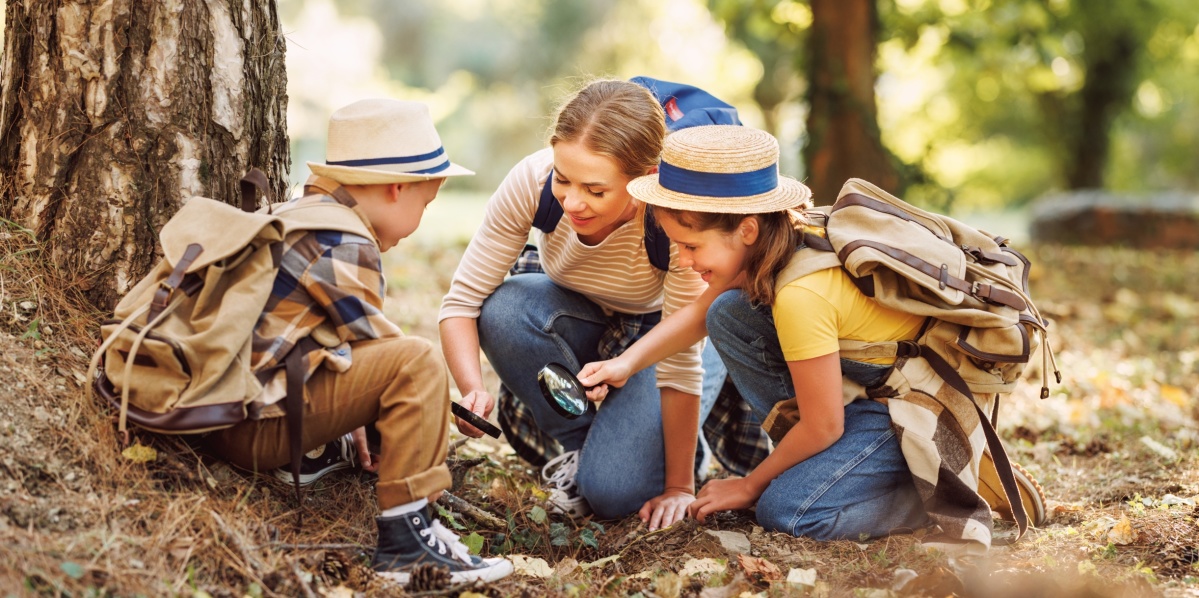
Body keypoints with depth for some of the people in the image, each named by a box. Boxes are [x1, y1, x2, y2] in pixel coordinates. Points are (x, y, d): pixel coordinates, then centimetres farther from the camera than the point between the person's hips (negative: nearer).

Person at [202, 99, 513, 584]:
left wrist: (355, 422, 27)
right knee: (417, 361, -19)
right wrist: (439, 401, 8)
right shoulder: (344, 247, -13)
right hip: (261, 428, -11)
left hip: (228, 421, 11)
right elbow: (381, 346, -8)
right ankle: (405, 541, -18)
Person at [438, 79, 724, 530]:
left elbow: (680, 362, -30)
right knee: (503, 310, -30)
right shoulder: (531, 181, -30)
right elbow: (462, 300, -22)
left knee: (614, 492, -25)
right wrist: (473, 390, -41)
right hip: (582, 318, 4)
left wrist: (679, 488, -23)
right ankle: (582, 443, -6)